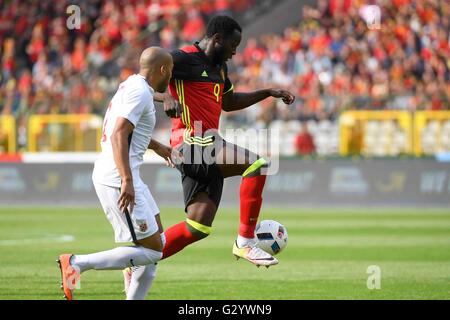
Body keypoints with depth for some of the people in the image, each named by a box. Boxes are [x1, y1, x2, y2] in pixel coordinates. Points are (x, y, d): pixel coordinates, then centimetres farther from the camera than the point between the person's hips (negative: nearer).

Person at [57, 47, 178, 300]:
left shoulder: (131, 86, 17)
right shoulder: (139, 92, -14)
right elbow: (118, 136, -24)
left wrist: (157, 147, 46)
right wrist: (127, 181, -30)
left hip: (118, 176, 11)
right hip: (117, 178, -11)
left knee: (158, 240, 15)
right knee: (152, 250, -10)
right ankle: (78, 263, -10)